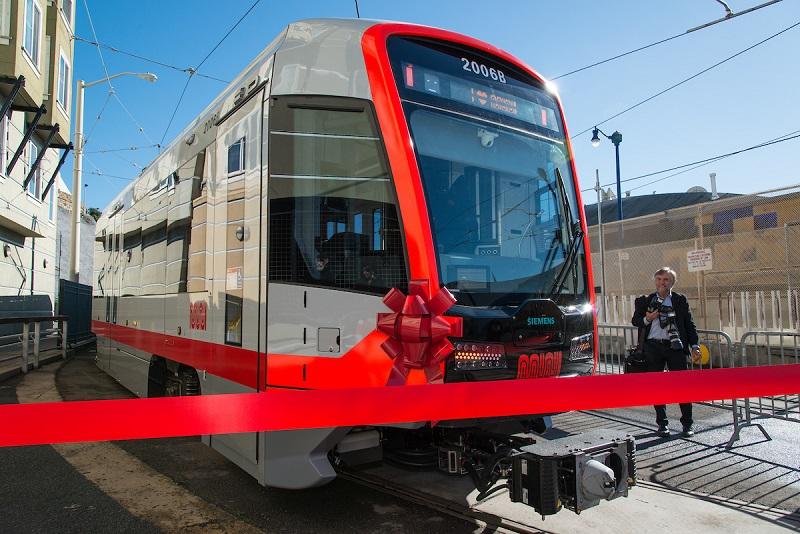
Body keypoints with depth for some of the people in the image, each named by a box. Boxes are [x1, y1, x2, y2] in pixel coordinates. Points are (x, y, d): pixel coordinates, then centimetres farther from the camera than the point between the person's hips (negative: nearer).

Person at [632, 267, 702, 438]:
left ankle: (687, 424, 12)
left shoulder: (680, 300, 8)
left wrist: (694, 345, 2)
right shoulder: (645, 301, 8)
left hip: (675, 346, -1)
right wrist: (647, 319, -9)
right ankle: (662, 423, 17)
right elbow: (635, 321, 11)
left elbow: (689, 323, 9)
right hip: (653, 347, 1)